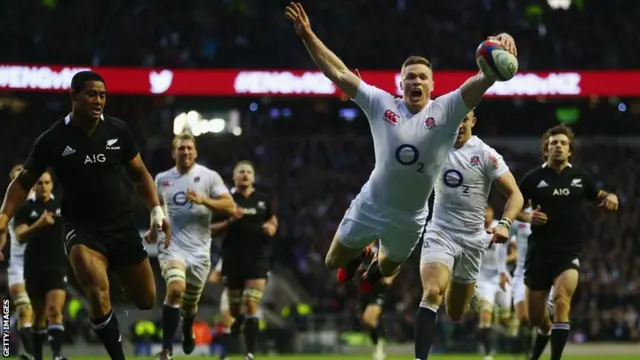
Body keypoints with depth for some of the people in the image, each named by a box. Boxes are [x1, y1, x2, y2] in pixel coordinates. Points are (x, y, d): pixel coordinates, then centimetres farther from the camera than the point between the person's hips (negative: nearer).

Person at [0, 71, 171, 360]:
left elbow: (139, 175, 12)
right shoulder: (53, 140, -8)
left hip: (122, 225, 3)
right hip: (81, 227, -3)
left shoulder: (118, 131, -2)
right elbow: (24, 182, 4)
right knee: (98, 295, -26)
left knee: (146, 300, 8)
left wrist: (156, 210, 0)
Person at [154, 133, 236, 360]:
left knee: (191, 301, 14)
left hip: (199, 249, 1)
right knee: (176, 288, -27)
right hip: (172, 245, -1)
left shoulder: (209, 177, -1)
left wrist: (203, 200, -22)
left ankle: (187, 332, 51)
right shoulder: (162, 179, 7)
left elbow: (231, 207, -10)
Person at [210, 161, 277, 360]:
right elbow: (211, 229, 3)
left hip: (258, 258, -1)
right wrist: (230, 221, -14)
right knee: (235, 310, 8)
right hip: (233, 259, 1)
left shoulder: (263, 200, 7)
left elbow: (272, 219, 22)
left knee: (251, 306, -13)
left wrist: (271, 227, -1)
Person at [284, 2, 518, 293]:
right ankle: (358, 256, 52)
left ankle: (376, 269, 66)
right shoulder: (381, 104, -10)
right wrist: (307, 36, -19)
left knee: (388, 268, 27)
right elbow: (338, 73, -10)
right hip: (370, 206, 0)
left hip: (409, 218, 0)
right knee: (334, 262, 15)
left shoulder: (446, 111, -13)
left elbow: (483, 80, -27)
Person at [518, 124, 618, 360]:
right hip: (539, 253, 0)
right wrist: (528, 216, -14)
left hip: (569, 252, 0)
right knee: (535, 319, 6)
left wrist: (610, 198, -3)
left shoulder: (579, 178, 6)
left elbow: (598, 196, 20)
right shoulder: (534, 178, 0)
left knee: (562, 299, -28)